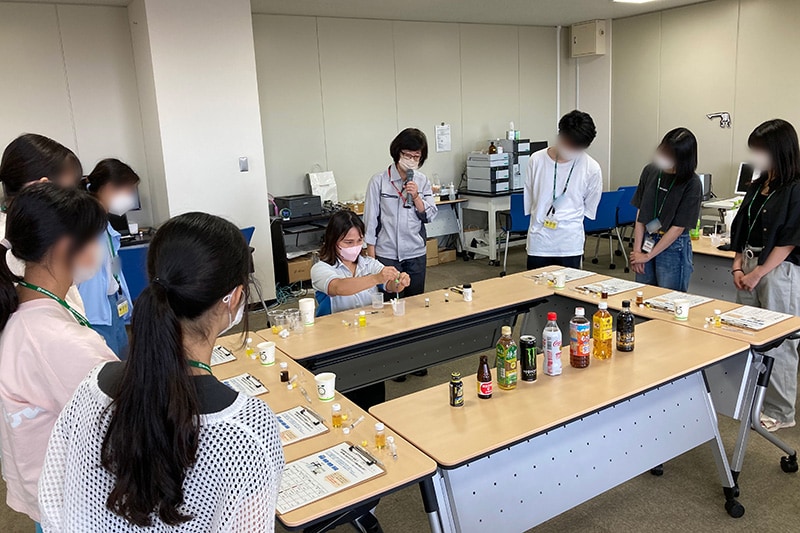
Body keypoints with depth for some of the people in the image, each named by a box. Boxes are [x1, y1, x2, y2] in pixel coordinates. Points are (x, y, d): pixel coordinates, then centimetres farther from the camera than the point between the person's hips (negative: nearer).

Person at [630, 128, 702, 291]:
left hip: (674, 247, -4)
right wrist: (637, 250, -2)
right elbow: (640, 213, 2)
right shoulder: (650, 171, 0)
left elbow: (678, 227, -11)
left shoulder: (692, 184, -11)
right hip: (646, 241, 4)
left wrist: (648, 256, -9)